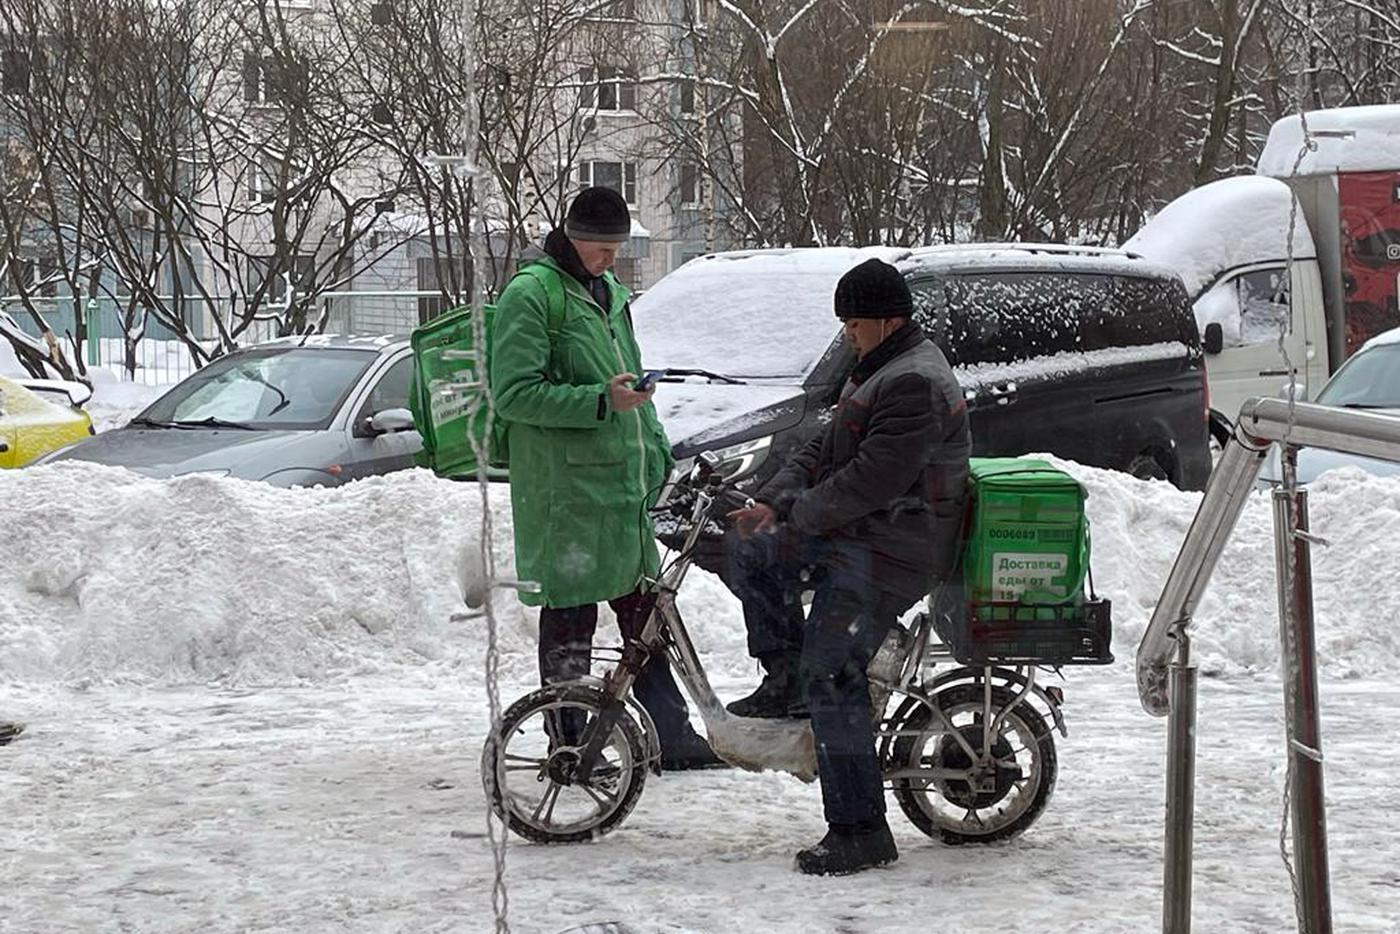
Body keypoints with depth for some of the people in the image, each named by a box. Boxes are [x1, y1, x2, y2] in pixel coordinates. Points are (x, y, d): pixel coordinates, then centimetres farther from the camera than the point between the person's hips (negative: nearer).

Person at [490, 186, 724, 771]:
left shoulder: (609, 292, 18)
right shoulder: (530, 295, -10)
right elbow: (514, 394, -17)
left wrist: (655, 450, 19)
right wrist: (600, 401, -23)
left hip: (625, 484, 8)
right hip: (565, 489, -8)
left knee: (644, 610, 12)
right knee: (570, 619, -2)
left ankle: (670, 738, 19)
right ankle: (571, 748, 5)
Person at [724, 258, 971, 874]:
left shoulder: (915, 384, -19)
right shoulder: (880, 370, 17)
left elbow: (873, 478, -25)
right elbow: (824, 450, 18)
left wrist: (800, 513, -13)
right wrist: (772, 501, 3)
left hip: (888, 556, -11)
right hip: (852, 536, 11)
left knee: (831, 680, -15)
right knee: (750, 552, 15)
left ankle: (861, 834, -13)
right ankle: (785, 682, 18)